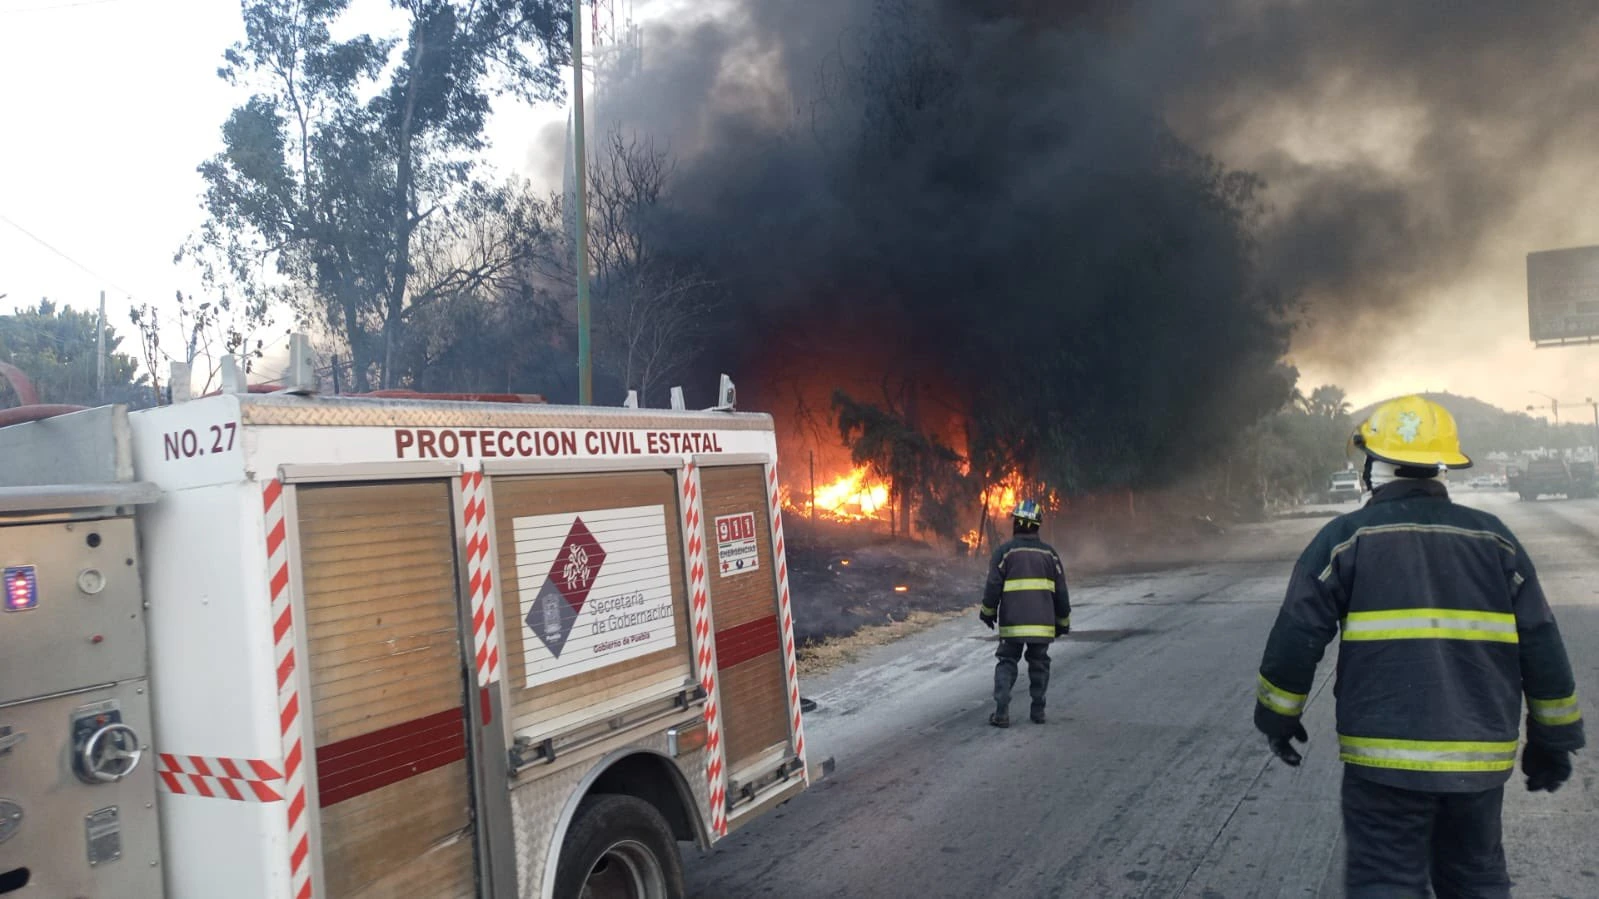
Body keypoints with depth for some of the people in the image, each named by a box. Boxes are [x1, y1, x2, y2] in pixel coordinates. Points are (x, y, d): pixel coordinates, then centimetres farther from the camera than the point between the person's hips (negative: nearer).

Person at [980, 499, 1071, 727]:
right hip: (1042, 622, 2)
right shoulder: (1049, 553, 6)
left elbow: (993, 586, -5)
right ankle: (1038, 710, 17)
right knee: (1039, 663, 15)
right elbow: (1061, 591, 10)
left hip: (1012, 621, -2)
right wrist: (1063, 621, 19)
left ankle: (1001, 712, -2)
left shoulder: (1005, 551, -4)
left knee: (1006, 662, 6)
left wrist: (988, 612, 10)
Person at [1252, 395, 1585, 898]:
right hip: (1481, 755, 4)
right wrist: (1553, 739, 17)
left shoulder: (1347, 536, -5)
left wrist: (1277, 716, 7)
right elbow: (1543, 649, 7)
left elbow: (1296, 637, -6)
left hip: (1384, 754, -4)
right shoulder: (1494, 538, 6)